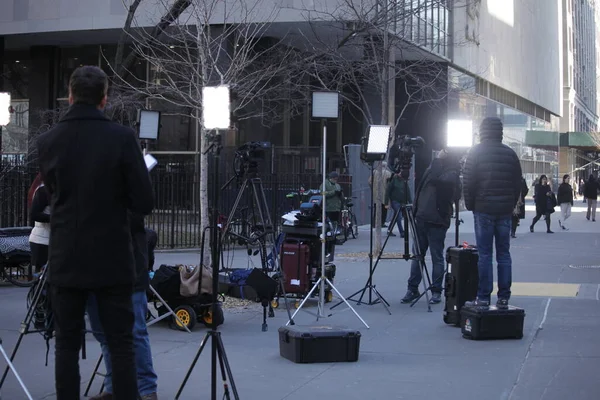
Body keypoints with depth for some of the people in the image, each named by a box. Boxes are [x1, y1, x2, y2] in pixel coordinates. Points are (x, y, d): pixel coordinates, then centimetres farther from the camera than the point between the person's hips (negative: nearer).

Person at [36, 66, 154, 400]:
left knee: (67, 344, 8)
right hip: (112, 260, -2)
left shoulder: (48, 141, 0)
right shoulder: (122, 137, -10)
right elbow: (144, 203, -8)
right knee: (121, 345, 4)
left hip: (66, 260, 2)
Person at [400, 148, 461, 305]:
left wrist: (438, 159, -13)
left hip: (437, 222, -7)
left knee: (437, 257, 0)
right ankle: (413, 289, 15)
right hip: (421, 218, 7)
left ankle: (436, 292, 8)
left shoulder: (452, 174, -6)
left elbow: (437, 179, -24)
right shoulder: (432, 168, 16)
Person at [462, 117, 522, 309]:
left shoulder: (476, 152, -2)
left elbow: (468, 182, -5)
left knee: (484, 255, -2)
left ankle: (483, 297, -3)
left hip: (483, 209, -3)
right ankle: (503, 298, 5)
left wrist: (470, 205, 6)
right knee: (504, 254, 6)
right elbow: (518, 183, 10)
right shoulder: (510, 154, 8)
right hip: (505, 210, 3)